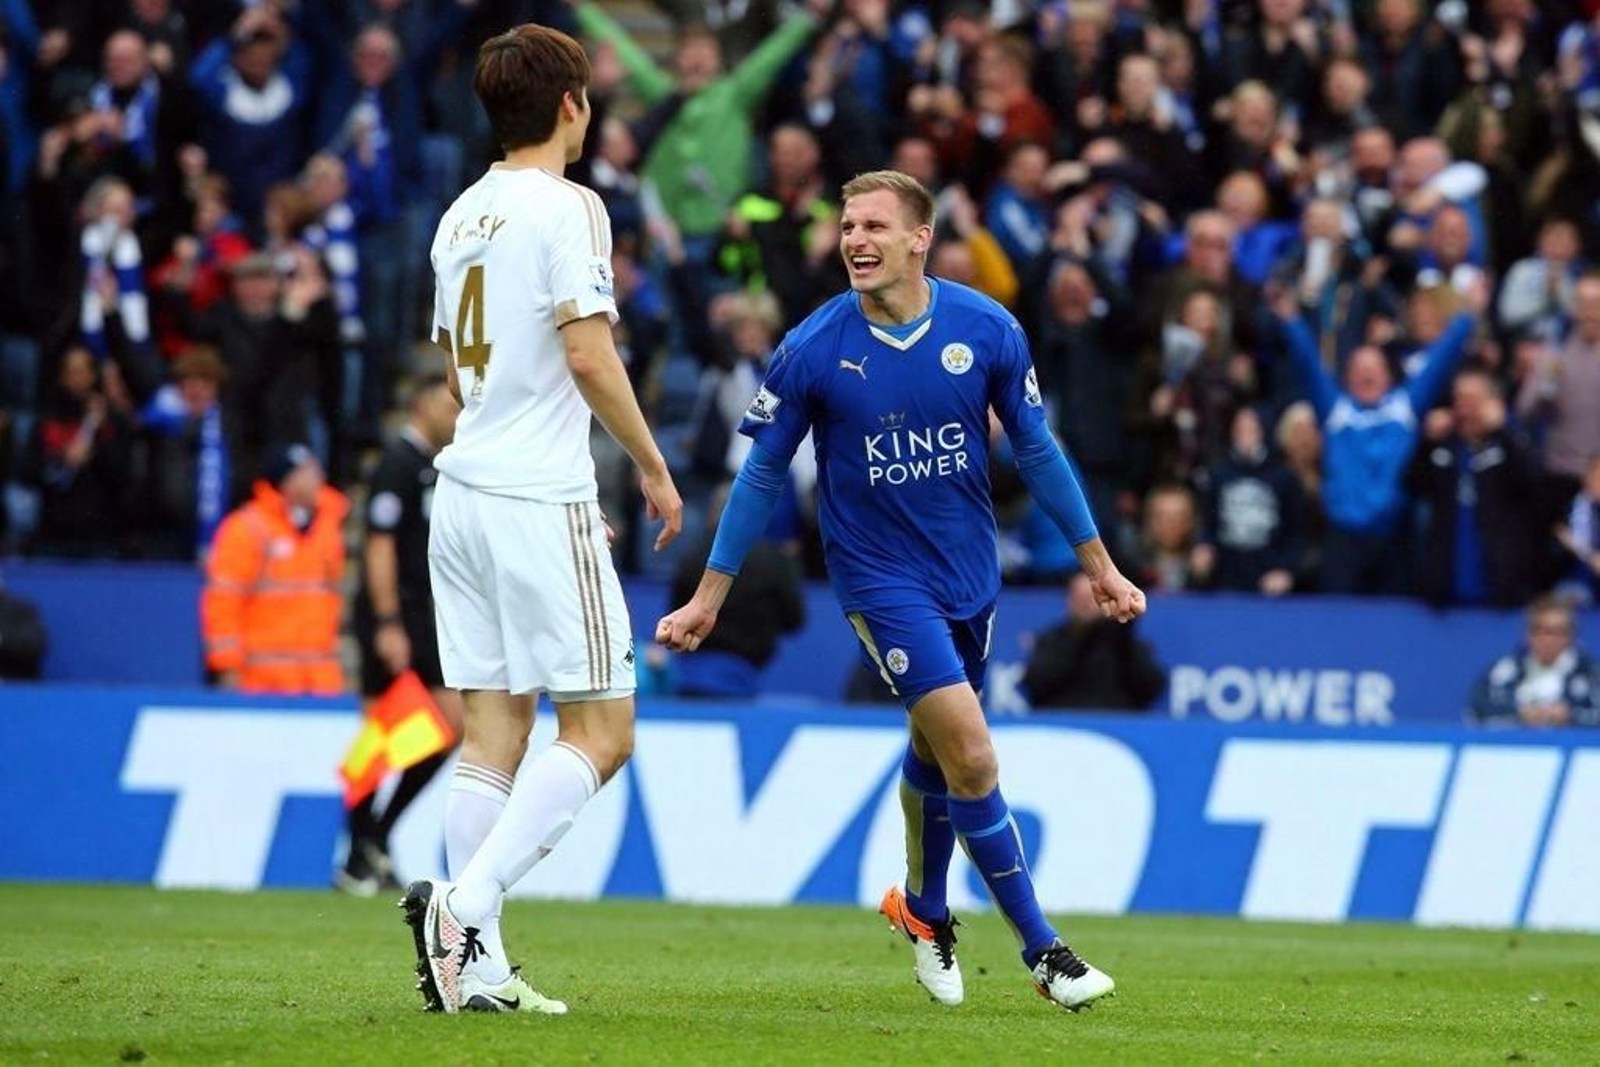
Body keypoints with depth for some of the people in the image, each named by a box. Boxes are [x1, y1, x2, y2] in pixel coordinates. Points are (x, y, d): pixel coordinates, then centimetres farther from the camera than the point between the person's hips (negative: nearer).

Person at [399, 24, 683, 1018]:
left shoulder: (461, 215, 15)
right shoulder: (568, 207, -9)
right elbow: (587, 352, -16)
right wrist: (654, 466, -7)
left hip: (465, 490, 8)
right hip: (542, 501, -8)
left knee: (493, 729, 6)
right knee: (600, 728, -3)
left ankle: (478, 966, 0)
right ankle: (464, 902, -18)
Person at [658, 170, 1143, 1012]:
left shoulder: (986, 330, -9)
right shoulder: (812, 350, -15)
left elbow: (1037, 450, 3)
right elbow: (762, 474, -5)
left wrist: (1099, 564, 7)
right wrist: (708, 596, -3)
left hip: (969, 573, 4)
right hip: (879, 578, -4)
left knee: (936, 750, 19)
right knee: (971, 757, -14)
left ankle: (922, 909, 45)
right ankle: (1041, 950, -5)